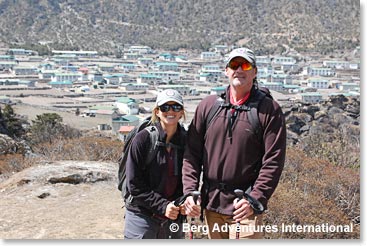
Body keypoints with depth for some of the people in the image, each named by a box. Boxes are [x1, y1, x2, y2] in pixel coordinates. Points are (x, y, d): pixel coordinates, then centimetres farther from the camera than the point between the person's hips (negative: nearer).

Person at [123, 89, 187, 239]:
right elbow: (134, 184, -11)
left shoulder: (187, 141, 0)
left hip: (174, 217, 3)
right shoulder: (143, 139, -10)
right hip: (142, 216, -3)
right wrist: (162, 206, -17)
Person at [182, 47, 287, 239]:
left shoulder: (269, 110, -4)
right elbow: (192, 153, 7)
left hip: (244, 208, -4)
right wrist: (190, 191, -3)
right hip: (211, 204, 4)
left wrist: (255, 199, -17)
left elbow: (273, 161, -8)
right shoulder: (207, 105, 6)